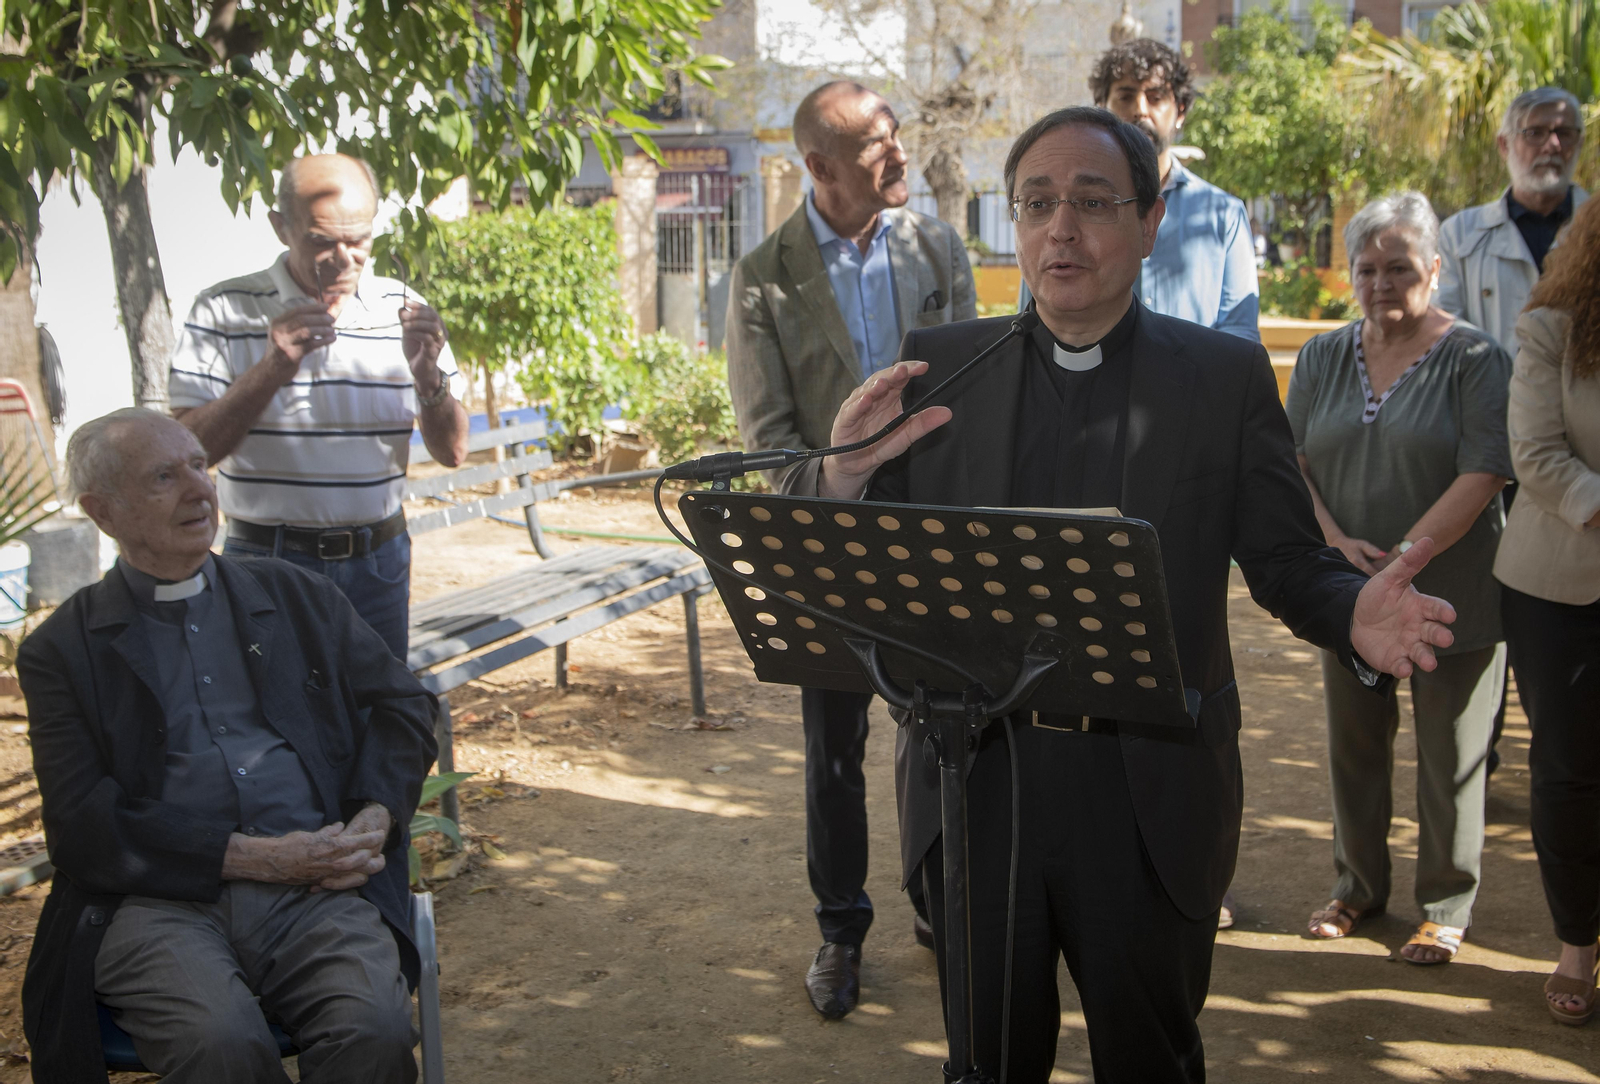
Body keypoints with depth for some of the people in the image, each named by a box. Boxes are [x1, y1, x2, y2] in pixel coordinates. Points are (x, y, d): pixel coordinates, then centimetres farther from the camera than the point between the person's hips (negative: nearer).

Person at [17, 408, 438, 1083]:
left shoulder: (298, 598, 21)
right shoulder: (61, 650, 11)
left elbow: (403, 702, 20)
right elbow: (84, 825, 0)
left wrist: (375, 820, -1)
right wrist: (254, 858, -10)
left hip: (318, 885, 2)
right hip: (160, 902, -1)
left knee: (375, 1029, -29)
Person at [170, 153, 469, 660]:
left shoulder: (401, 310, 4)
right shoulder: (224, 312, -3)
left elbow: (452, 452, 3)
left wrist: (427, 375, -16)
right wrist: (272, 368, -21)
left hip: (377, 561, 2)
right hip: (265, 562, -2)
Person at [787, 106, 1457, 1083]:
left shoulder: (1228, 377, 0)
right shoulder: (938, 367, 3)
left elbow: (1288, 562, 0)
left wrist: (1356, 615, -23)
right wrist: (846, 469, -19)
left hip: (1149, 800, -1)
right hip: (972, 781, 1)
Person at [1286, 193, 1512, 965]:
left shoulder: (1474, 359, -7)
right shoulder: (1323, 358, 7)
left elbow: (1482, 475, -15)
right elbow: (1291, 462, 5)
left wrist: (1401, 560, -19)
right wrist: (1337, 542, -11)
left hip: (1453, 594, -4)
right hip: (1349, 593, 4)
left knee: (1449, 753, 6)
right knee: (1353, 743, 13)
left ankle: (1446, 906, 21)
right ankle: (1359, 885, 31)